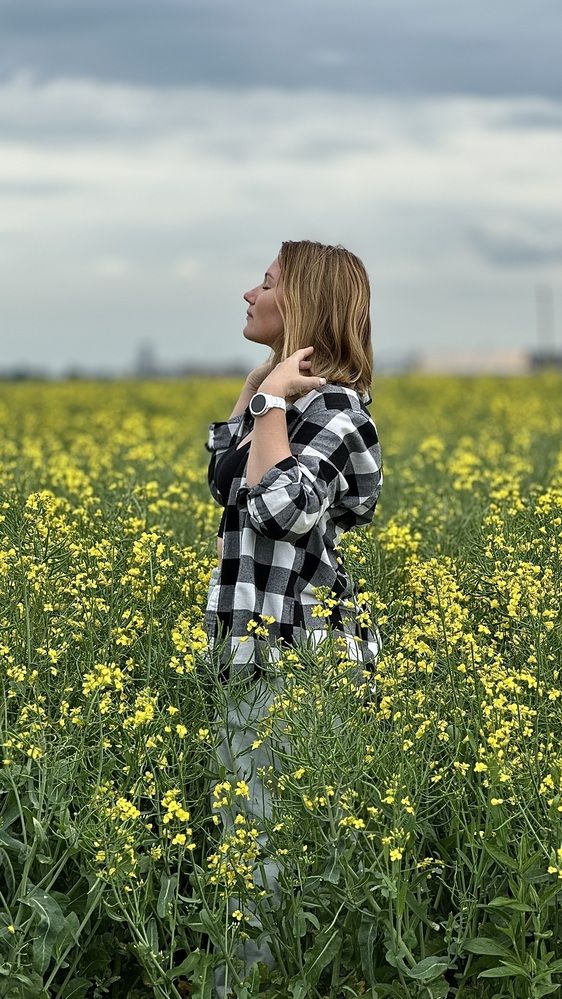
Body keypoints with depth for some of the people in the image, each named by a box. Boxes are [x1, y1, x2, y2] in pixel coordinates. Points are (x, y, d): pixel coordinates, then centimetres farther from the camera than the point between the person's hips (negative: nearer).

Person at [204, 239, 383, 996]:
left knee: (276, 837, -7)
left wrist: (271, 400, -19)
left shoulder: (332, 405, -14)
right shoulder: (282, 397, 13)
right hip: (263, 648, 10)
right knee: (247, 824, 13)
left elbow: (278, 508, -27)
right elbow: (227, 481, 26)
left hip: (298, 657, -10)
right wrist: (254, 391, 15)